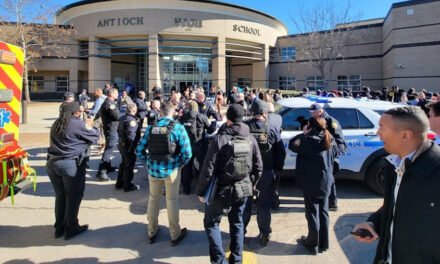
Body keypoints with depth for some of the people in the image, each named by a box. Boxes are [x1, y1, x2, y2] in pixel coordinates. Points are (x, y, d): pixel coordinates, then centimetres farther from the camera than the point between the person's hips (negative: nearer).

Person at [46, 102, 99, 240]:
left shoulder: (56, 124, 12)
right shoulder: (78, 124, -10)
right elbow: (95, 136, -1)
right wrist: (89, 126, 17)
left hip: (52, 163, 7)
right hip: (71, 165, -7)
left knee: (60, 196, 17)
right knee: (73, 197, 6)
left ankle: (59, 227, 26)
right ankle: (71, 229, 15)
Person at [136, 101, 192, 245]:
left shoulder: (151, 128, -3)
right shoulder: (178, 128, -12)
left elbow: (139, 151, -2)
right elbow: (187, 153, -16)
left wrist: (150, 161, 11)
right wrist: (179, 164, 1)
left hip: (153, 169, 3)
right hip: (171, 169, -3)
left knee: (153, 199, 20)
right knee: (172, 201, 12)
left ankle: (152, 232, 35)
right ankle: (175, 235, 27)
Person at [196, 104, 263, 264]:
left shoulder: (220, 138, -16)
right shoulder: (250, 138, -1)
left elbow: (208, 168, -17)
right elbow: (258, 167, 5)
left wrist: (201, 191, -6)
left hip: (223, 190, -5)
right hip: (243, 189, 5)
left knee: (211, 223, 13)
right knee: (237, 223, 22)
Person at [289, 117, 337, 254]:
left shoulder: (308, 140, -18)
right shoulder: (330, 141, 3)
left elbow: (292, 145, -8)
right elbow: (334, 154, 19)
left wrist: (303, 134, -2)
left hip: (311, 183, -6)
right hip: (326, 181, 6)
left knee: (313, 213, 5)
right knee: (323, 212, 15)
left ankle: (313, 244, 17)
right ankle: (324, 243, 26)